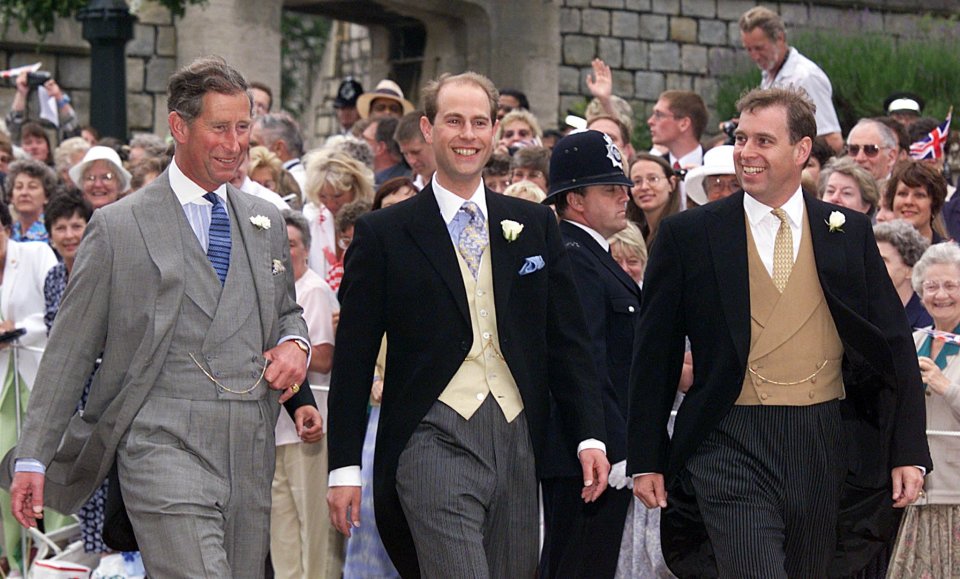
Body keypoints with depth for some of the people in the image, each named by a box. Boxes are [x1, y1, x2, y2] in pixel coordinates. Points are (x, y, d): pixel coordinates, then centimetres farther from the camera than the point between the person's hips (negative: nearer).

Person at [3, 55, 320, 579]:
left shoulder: (266, 222, 16)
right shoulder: (117, 227, 1)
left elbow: (287, 311, 30)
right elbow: (70, 349, 3)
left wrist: (294, 344, 5)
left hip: (252, 457, 5)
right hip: (163, 447, -5)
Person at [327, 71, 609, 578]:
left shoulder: (535, 225, 13)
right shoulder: (383, 233, 3)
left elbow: (567, 340, 13)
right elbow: (353, 359, 3)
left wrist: (590, 436, 4)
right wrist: (344, 467, -1)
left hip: (518, 442, 4)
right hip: (435, 441, -4)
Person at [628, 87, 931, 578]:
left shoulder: (850, 233, 8)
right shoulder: (688, 236, 2)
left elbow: (895, 346, 9)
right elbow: (654, 355, 5)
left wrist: (909, 453, 3)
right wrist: (645, 460, 2)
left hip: (827, 449, 3)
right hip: (731, 445, -3)